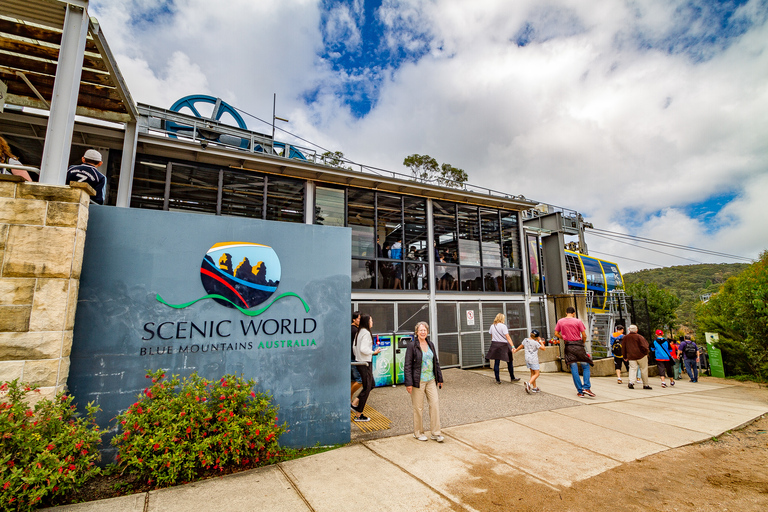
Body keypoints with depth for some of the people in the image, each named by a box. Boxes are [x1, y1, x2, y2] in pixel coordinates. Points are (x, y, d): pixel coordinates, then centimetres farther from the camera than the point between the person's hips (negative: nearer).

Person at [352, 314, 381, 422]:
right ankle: (359, 415, 9)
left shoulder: (359, 332, 11)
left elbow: (355, 347, 15)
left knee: (371, 384, 18)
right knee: (367, 388, 0)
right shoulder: (366, 333, -17)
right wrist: (374, 352, -12)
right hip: (364, 363, -9)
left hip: (359, 361, 9)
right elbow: (363, 349, -24)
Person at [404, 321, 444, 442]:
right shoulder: (412, 345, -9)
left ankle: (436, 433, 16)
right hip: (418, 381, -5)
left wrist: (439, 378, 15)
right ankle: (418, 432, 23)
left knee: (435, 404, 3)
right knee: (418, 407, 5)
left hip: (431, 380, 5)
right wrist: (408, 383, -15)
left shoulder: (430, 344, 8)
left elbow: (436, 363, 16)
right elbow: (407, 365, -11)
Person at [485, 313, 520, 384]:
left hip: (495, 345, 5)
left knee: (496, 363, 5)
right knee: (509, 362, 10)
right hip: (503, 345, -5)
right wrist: (513, 346, -18)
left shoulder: (492, 326, 6)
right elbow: (508, 337, -16)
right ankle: (512, 378, 19)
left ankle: (497, 380, 8)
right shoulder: (503, 326, -11)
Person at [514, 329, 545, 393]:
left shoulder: (525, 340, 3)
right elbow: (543, 348, -8)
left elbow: (521, 346, 18)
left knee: (532, 373, 16)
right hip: (534, 359, -7)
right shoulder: (535, 343, -14)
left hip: (527, 359, 7)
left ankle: (534, 387, 19)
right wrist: (540, 341, 2)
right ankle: (529, 383, -19)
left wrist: (515, 350, 35)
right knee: (537, 374, 0)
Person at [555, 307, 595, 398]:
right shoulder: (578, 321, -5)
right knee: (586, 367, 11)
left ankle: (580, 391, 7)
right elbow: (584, 335, -4)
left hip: (568, 346, 2)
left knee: (574, 369, 5)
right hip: (578, 345, -2)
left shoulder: (560, 321, 2)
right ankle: (586, 387, -2)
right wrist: (582, 343, 12)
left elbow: (556, 333, 4)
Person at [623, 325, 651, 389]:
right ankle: (645, 385, 17)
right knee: (644, 369, 10)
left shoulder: (625, 337, 8)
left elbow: (624, 348, 14)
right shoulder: (639, 337, -6)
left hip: (631, 357, 3)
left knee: (632, 369, -1)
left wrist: (625, 357, 22)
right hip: (641, 356, -2)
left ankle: (631, 382, -21)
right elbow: (643, 346, -13)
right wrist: (646, 352, 7)